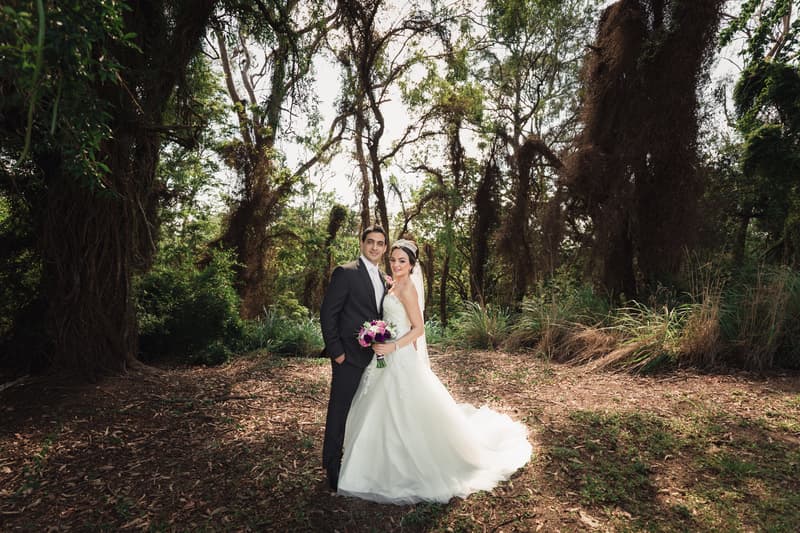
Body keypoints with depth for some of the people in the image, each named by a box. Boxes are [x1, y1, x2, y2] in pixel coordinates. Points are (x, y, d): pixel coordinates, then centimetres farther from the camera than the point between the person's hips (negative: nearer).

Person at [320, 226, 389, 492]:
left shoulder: (382, 278, 12)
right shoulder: (345, 272, -12)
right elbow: (328, 314, -14)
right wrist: (336, 351, -16)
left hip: (374, 357, 7)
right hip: (349, 357, -7)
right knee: (340, 413, 4)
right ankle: (333, 468, 22)